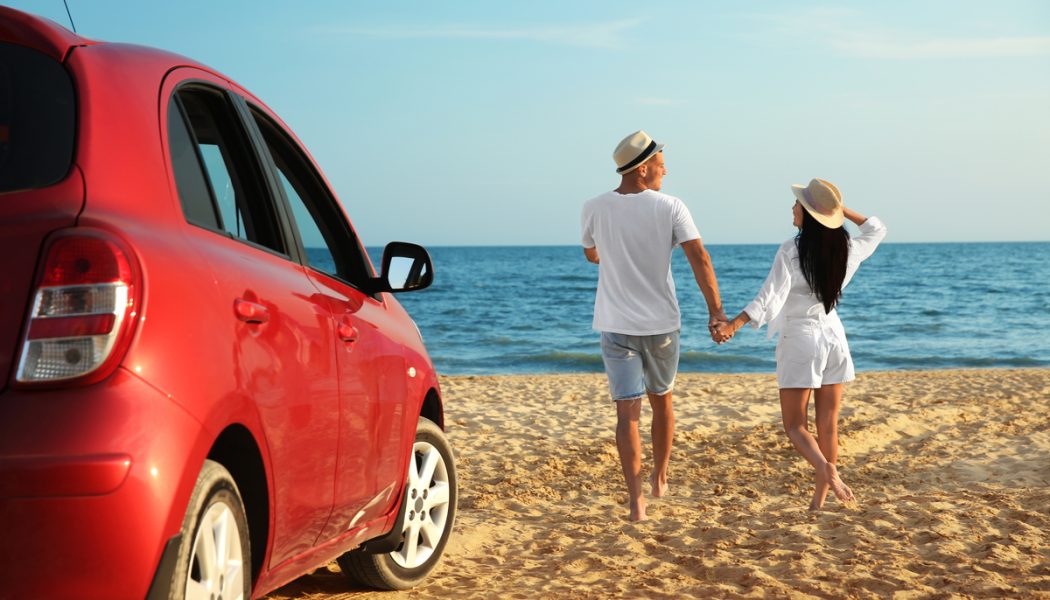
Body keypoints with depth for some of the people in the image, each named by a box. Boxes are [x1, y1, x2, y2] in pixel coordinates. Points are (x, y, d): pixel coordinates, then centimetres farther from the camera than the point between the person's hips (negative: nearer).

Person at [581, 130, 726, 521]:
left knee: (627, 411, -2)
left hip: (616, 327, 0)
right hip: (662, 324, 0)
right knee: (662, 400, 22)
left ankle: (636, 499, -13)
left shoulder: (594, 210, -3)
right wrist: (716, 311, -17)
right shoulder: (670, 208, -8)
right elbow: (699, 259, -17)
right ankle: (659, 480, 35)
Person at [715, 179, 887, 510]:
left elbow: (770, 297, -25)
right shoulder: (847, 250, -1)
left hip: (799, 339, -5)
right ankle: (820, 495, 13)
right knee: (828, 424, 10)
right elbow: (877, 229, 21)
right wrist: (843, 210, 19)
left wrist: (734, 324, -32)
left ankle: (826, 470, -24)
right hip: (833, 337, 5)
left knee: (795, 425, 3)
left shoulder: (791, 250, -15)